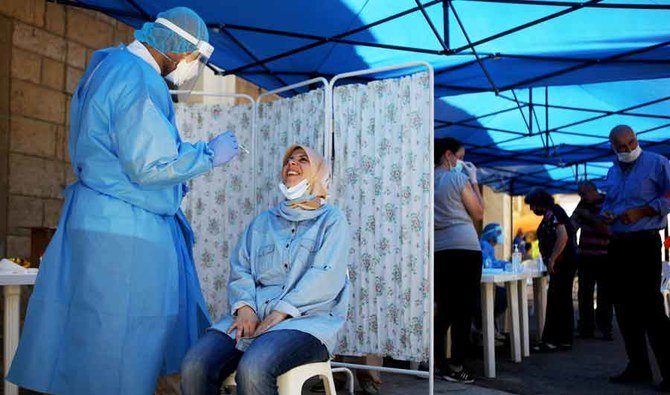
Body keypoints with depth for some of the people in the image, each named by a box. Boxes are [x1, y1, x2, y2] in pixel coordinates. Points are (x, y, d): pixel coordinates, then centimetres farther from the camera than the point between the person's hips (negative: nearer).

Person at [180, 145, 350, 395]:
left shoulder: (332, 220, 10)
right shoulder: (263, 221, 23)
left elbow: (325, 277, -5)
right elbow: (240, 269, 13)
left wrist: (278, 315, -14)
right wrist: (245, 307, -8)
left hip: (307, 318, -4)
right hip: (253, 315, 4)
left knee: (253, 369, -36)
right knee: (195, 367, -24)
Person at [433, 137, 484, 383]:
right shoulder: (458, 178, -3)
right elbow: (478, 213, 2)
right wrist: (474, 180, 8)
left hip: (438, 250, 6)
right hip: (465, 248, -6)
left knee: (444, 308, 13)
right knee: (464, 310, 0)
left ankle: (437, 361, 14)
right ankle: (456, 365, 1)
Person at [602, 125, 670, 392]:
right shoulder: (612, 173, 16)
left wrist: (641, 211, -17)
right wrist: (605, 215, 3)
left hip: (644, 243, -7)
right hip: (617, 245, 7)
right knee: (624, 307, 9)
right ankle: (638, 367, 18)